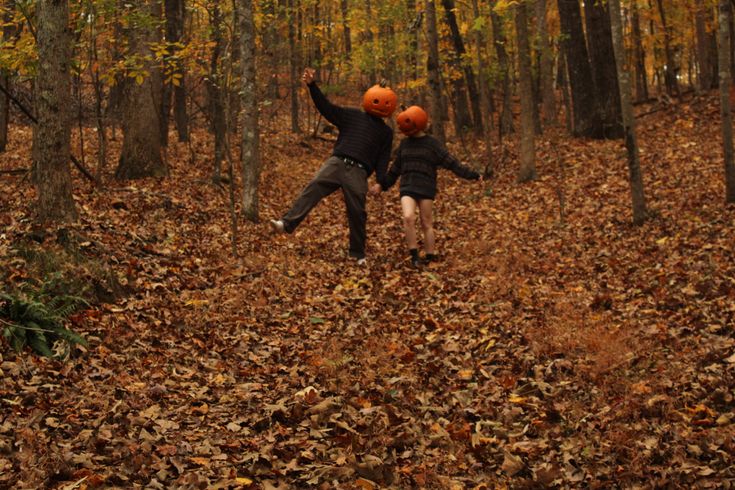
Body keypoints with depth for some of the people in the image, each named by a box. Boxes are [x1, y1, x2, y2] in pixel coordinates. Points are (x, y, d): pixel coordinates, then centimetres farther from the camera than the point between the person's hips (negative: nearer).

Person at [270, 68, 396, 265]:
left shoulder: (386, 132, 19)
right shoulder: (352, 115, 16)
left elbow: (383, 159, 13)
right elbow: (326, 107, 9)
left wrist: (381, 181, -2)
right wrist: (312, 86, -2)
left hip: (358, 172, 0)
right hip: (337, 163, 0)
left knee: (357, 213, -1)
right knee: (311, 190, -19)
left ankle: (358, 253, 13)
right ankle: (287, 223, -28)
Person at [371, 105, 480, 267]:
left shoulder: (432, 144, -1)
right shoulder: (404, 144, 13)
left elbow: (451, 162, -2)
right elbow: (396, 168, 22)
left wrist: (470, 174, -8)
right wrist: (382, 184, 21)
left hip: (426, 189, -2)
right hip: (407, 188, 2)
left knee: (426, 224, 1)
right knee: (408, 218, -19)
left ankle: (430, 257, 11)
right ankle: (414, 256, -13)